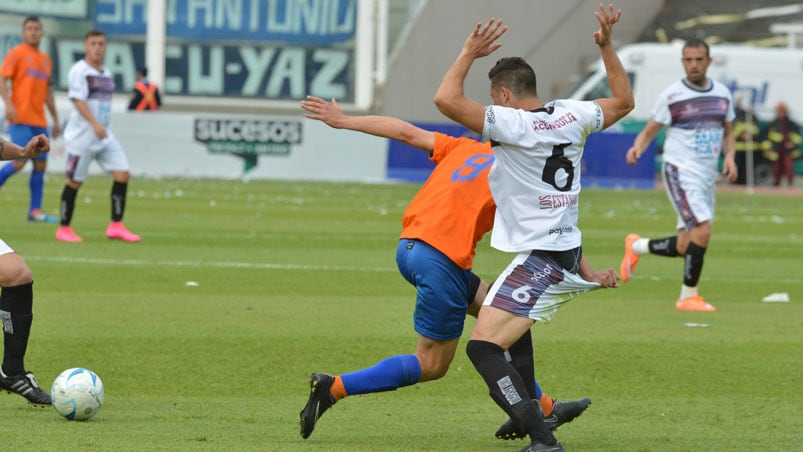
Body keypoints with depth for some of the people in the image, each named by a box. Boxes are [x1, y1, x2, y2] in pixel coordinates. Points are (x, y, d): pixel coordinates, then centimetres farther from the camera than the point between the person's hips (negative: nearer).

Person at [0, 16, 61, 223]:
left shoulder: (45, 59, 19)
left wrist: (55, 120, 22)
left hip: (39, 121, 7)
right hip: (21, 119, -7)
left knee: (41, 164, 1)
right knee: (20, 161, -17)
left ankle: (35, 210, 5)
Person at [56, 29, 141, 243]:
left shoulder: (106, 74, 15)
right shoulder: (79, 70, -9)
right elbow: (78, 100, -19)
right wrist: (94, 124, -30)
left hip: (104, 135, 7)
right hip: (82, 135, -7)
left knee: (122, 173, -6)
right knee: (75, 181, -1)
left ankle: (116, 226, -3)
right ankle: (64, 229, 11)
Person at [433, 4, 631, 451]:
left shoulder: (511, 124, -17)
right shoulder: (573, 116, 4)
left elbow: (446, 99, -23)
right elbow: (624, 100, 22)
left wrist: (469, 53, -11)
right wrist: (607, 47, 21)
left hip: (538, 260, -9)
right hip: (568, 250, 9)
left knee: (483, 346, -17)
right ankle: (530, 412, 43)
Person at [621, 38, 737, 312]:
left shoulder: (722, 94, 9)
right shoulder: (672, 96, -7)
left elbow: (728, 133, 19)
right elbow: (649, 131, -3)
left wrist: (729, 157, -1)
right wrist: (637, 147, -25)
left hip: (708, 176, 6)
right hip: (680, 173, -6)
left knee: (686, 247, 5)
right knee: (702, 231, -20)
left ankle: (637, 246, 32)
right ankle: (688, 296, -7)